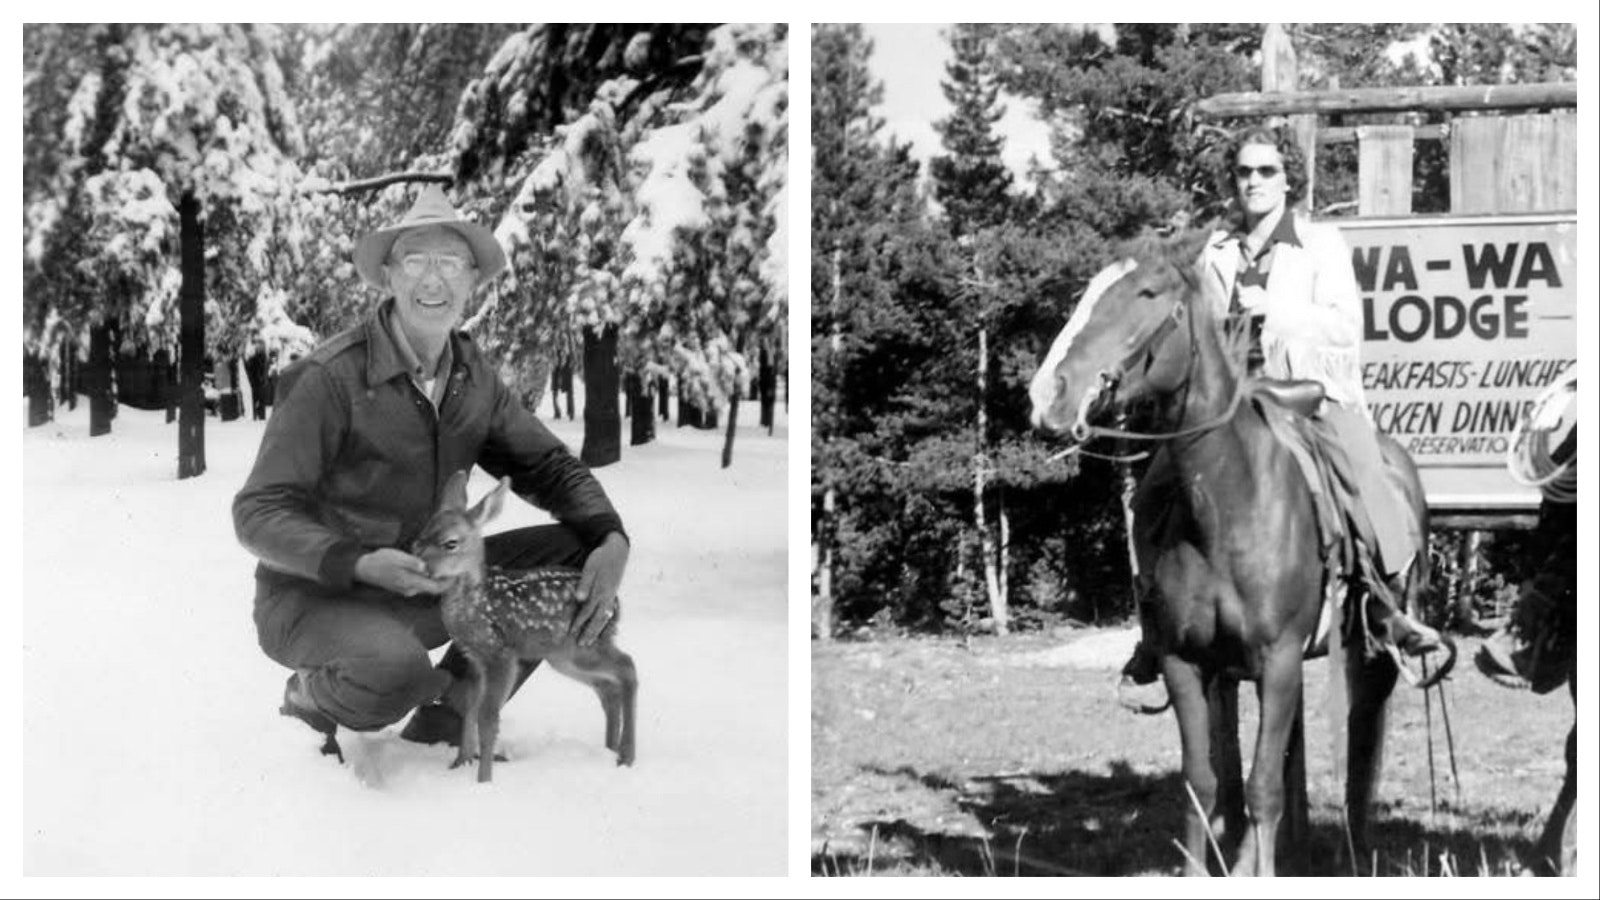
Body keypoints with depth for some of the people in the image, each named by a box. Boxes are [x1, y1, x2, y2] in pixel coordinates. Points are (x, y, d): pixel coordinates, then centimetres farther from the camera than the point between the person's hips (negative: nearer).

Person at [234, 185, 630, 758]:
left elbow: (547, 465, 9)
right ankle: (313, 696, -1)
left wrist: (611, 540, -12)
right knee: (394, 669, -39)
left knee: (575, 555, -7)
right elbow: (259, 513, -19)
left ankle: (445, 722, 3)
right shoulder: (331, 378, -19)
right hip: (315, 597, -7)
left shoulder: (473, 377, 1)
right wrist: (358, 563, -35)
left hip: (419, 585, 7)